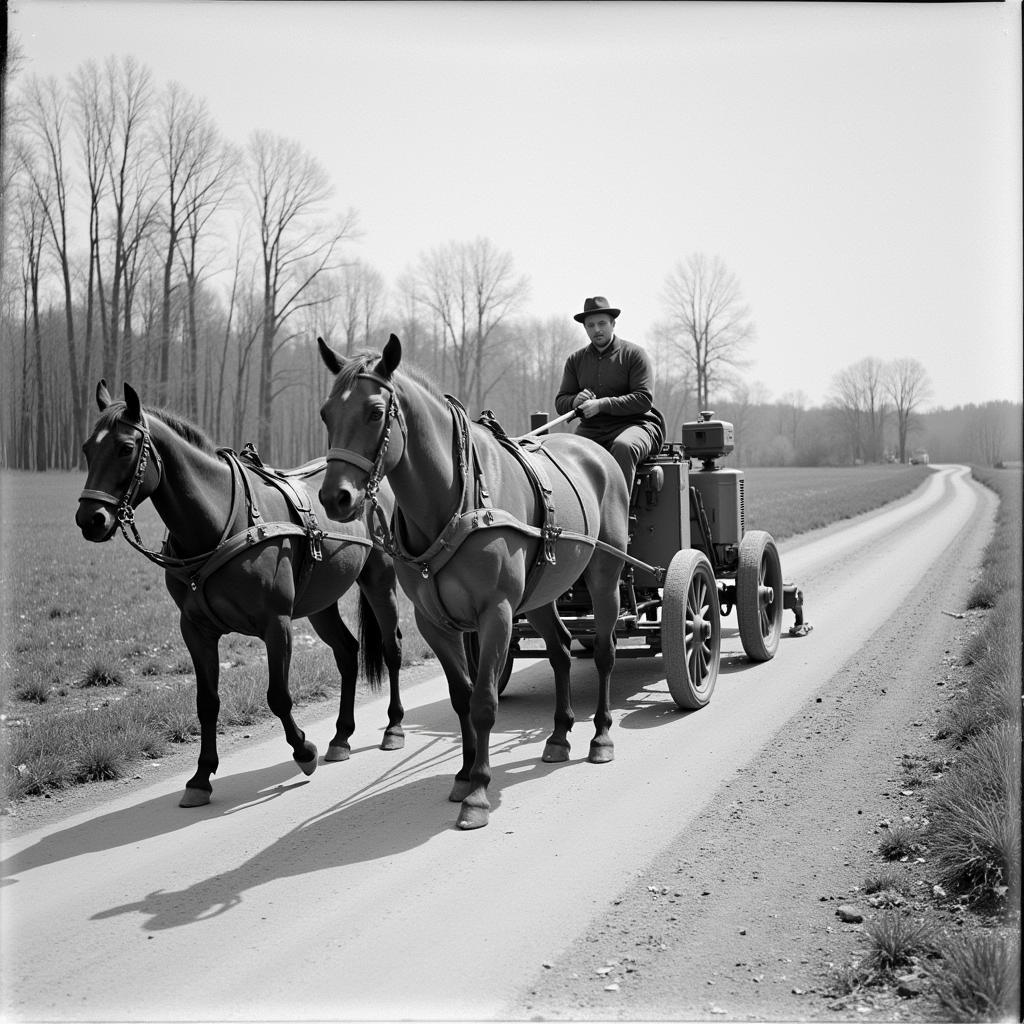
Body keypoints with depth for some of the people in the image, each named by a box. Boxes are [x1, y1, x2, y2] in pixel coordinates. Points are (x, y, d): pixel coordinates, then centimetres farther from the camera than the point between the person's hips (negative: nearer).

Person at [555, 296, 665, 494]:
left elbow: (644, 399, -10)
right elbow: (560, 402, 14)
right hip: (591, 429, 4)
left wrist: (602, 405, -19)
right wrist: (576, 401, -12)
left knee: (623, 447, -39)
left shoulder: (634, 354, 1)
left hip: (632, 424, -4)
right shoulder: (576, 359, 15)